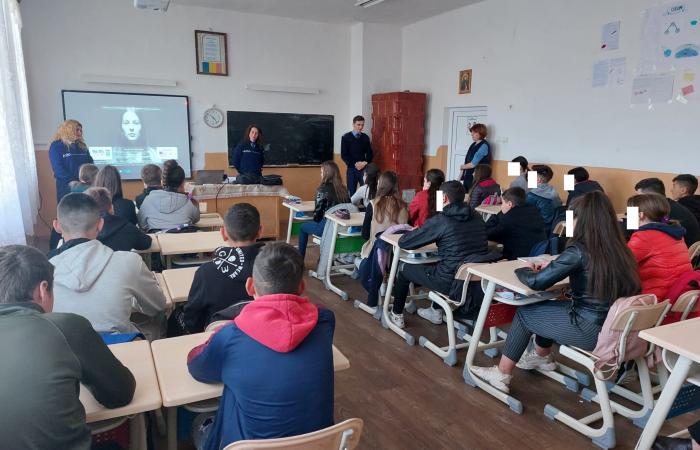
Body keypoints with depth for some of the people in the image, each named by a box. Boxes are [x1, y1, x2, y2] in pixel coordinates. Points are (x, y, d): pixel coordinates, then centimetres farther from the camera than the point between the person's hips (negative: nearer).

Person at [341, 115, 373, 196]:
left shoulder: (365, 137, 10)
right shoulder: (346, 137, 1)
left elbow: (369, 153, 11)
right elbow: (344, 155, -4)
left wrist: (365, 163, -9)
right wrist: (355, 164, -13)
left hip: (364, 168, 2)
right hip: (352, 168, -2)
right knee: (351, 192, 0)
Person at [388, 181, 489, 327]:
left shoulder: (440, 221, -16)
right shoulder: (477, 217, 3)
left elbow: (403, 242, -10)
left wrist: (415, 232, 11)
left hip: (452, 282, -6)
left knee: (405, 269, 17)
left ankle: (397, 315, 33)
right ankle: (436, 312, 42)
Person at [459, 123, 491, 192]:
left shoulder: (484, 146, -10)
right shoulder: (473, 145, 15)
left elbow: (473, 164, -15)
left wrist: (462, 167, 2)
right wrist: (461, 176, 8)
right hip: (467, 177, 7)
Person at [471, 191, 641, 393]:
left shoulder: (579, 250, -21)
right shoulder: (617, 248, 2)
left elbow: (535, 282, -18)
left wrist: (523, 270, 3)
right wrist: (553, 267, 13)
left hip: (592, 330, -7)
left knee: (524, 313, 10)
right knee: (547, 307, 25)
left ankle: (501, 375, 21)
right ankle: (542, 357, 45)